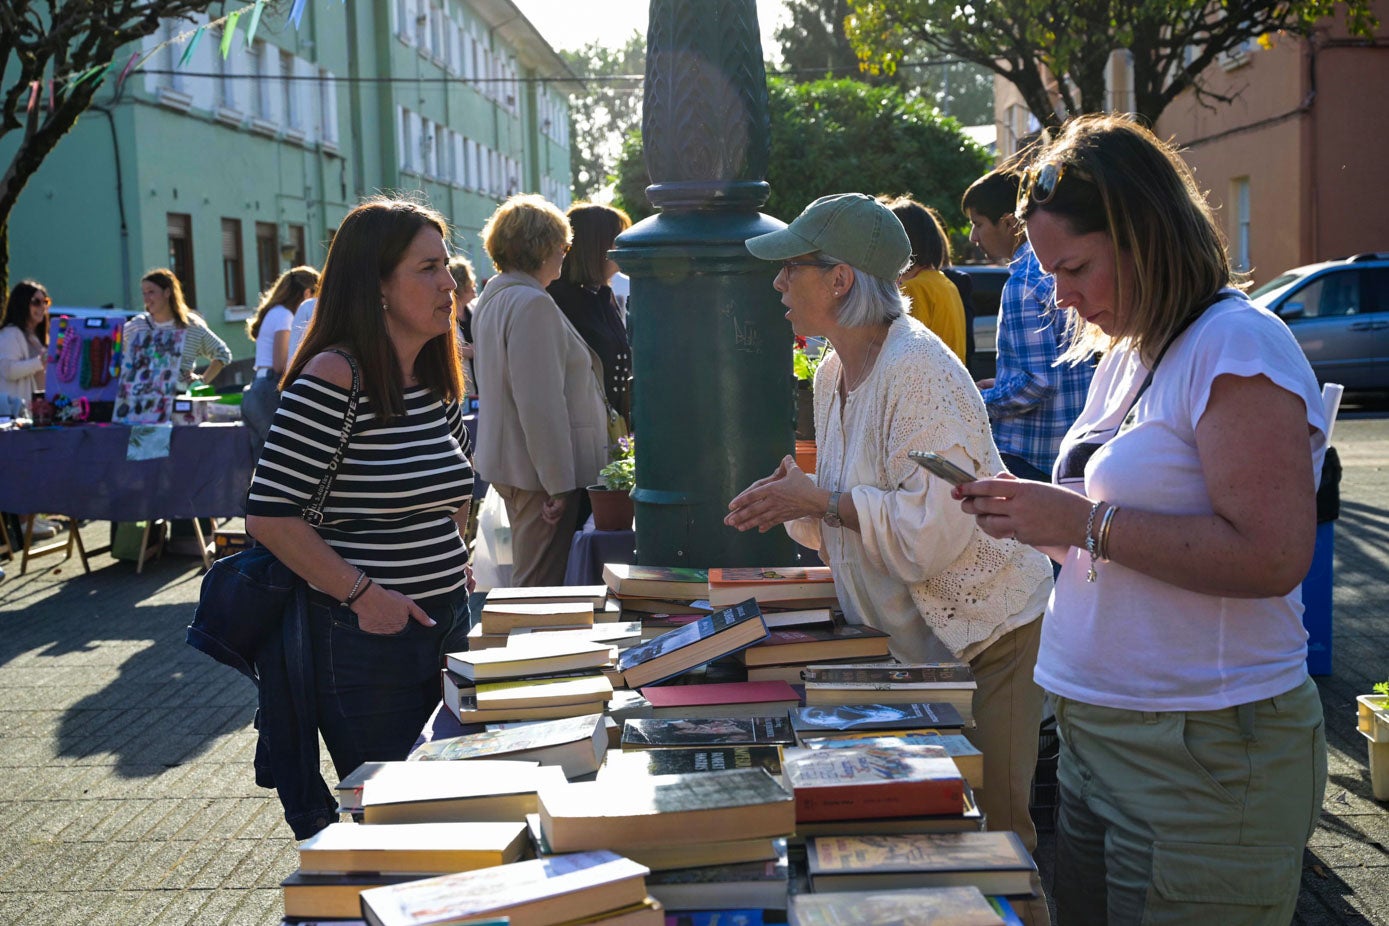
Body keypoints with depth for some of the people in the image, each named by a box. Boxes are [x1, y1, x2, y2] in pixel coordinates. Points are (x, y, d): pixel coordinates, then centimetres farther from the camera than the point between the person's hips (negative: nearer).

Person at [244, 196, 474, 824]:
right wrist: (360, 593, -20)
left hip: (448, 625, 8)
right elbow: (268, 515, -18)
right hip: (367, 637, -7)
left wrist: (450, 557, 10)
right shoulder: (332, 379, -16)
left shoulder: (439, 380, 8)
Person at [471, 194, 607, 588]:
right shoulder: (533, 305, -18)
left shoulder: (491, 299, 13)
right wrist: (559, 483, -19)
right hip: (538, 470, -10)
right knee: (540, 586, -4)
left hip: (507, 464, 10)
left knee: (525, 580, 19)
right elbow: (541, 404, -23)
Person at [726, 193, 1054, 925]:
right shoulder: (832, 376, 6)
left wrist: (817, 499, -24)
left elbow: (934, 530, -29)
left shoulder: (917, 370, -22)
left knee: (990, 830, -1)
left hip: (990, 636, -8)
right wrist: (795, 509, -5)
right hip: (912, 637, 9)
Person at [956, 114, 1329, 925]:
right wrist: (1038, 516, 2)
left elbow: (1271, 557, -23)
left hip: (1205, 759, -8)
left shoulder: (1238, 349, -14)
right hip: (1099, 735, 8)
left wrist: (1083, 521, -21)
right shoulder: (1126, 355, 14)